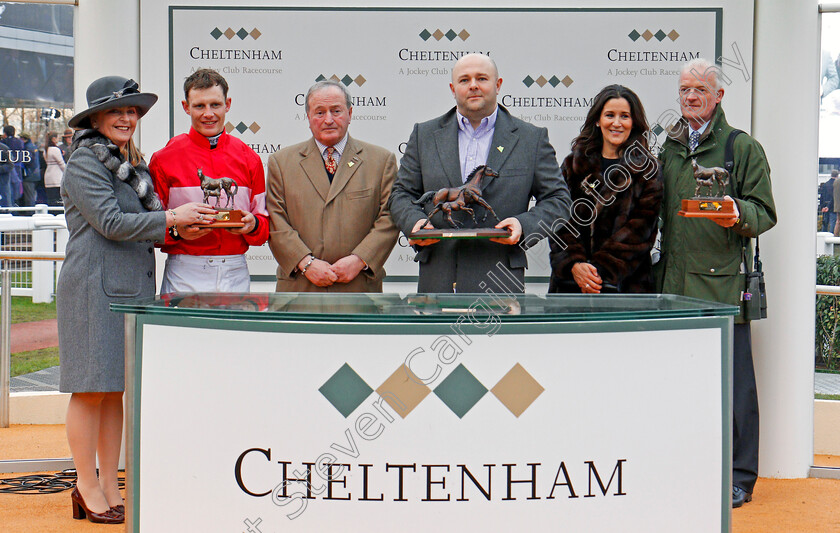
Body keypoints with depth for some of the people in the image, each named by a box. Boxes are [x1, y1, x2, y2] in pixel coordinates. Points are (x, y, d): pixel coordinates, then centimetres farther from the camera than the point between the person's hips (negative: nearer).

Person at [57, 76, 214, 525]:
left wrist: (181, 230, 1)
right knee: (91, 388, -2)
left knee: (116, 389, 9)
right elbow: (111, 223, -14)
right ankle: (88, 488, 6)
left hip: (132, 286, 8)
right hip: (94, 288, -8)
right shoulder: (83, 164, -6)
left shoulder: (133, 164, 19)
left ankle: (110, 487, 15)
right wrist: (172, 218, -13)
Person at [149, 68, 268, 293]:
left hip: (235, 275, 2)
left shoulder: (249, 159, 11)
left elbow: (265, 226, 14)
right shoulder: (164, 159, 3)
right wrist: (176, 231, -16)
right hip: (184, 278, -2)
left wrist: (252, 224, -8)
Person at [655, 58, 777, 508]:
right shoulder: (668, 149, 17)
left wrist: (738, 215, -21)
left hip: (723, 285, -5)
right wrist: (659, 265, 12)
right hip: (675, 285, 5)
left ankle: (738, 477, 7)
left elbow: (765, 212, -1)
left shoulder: (743, 147, 1)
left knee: (731, 381, -2)